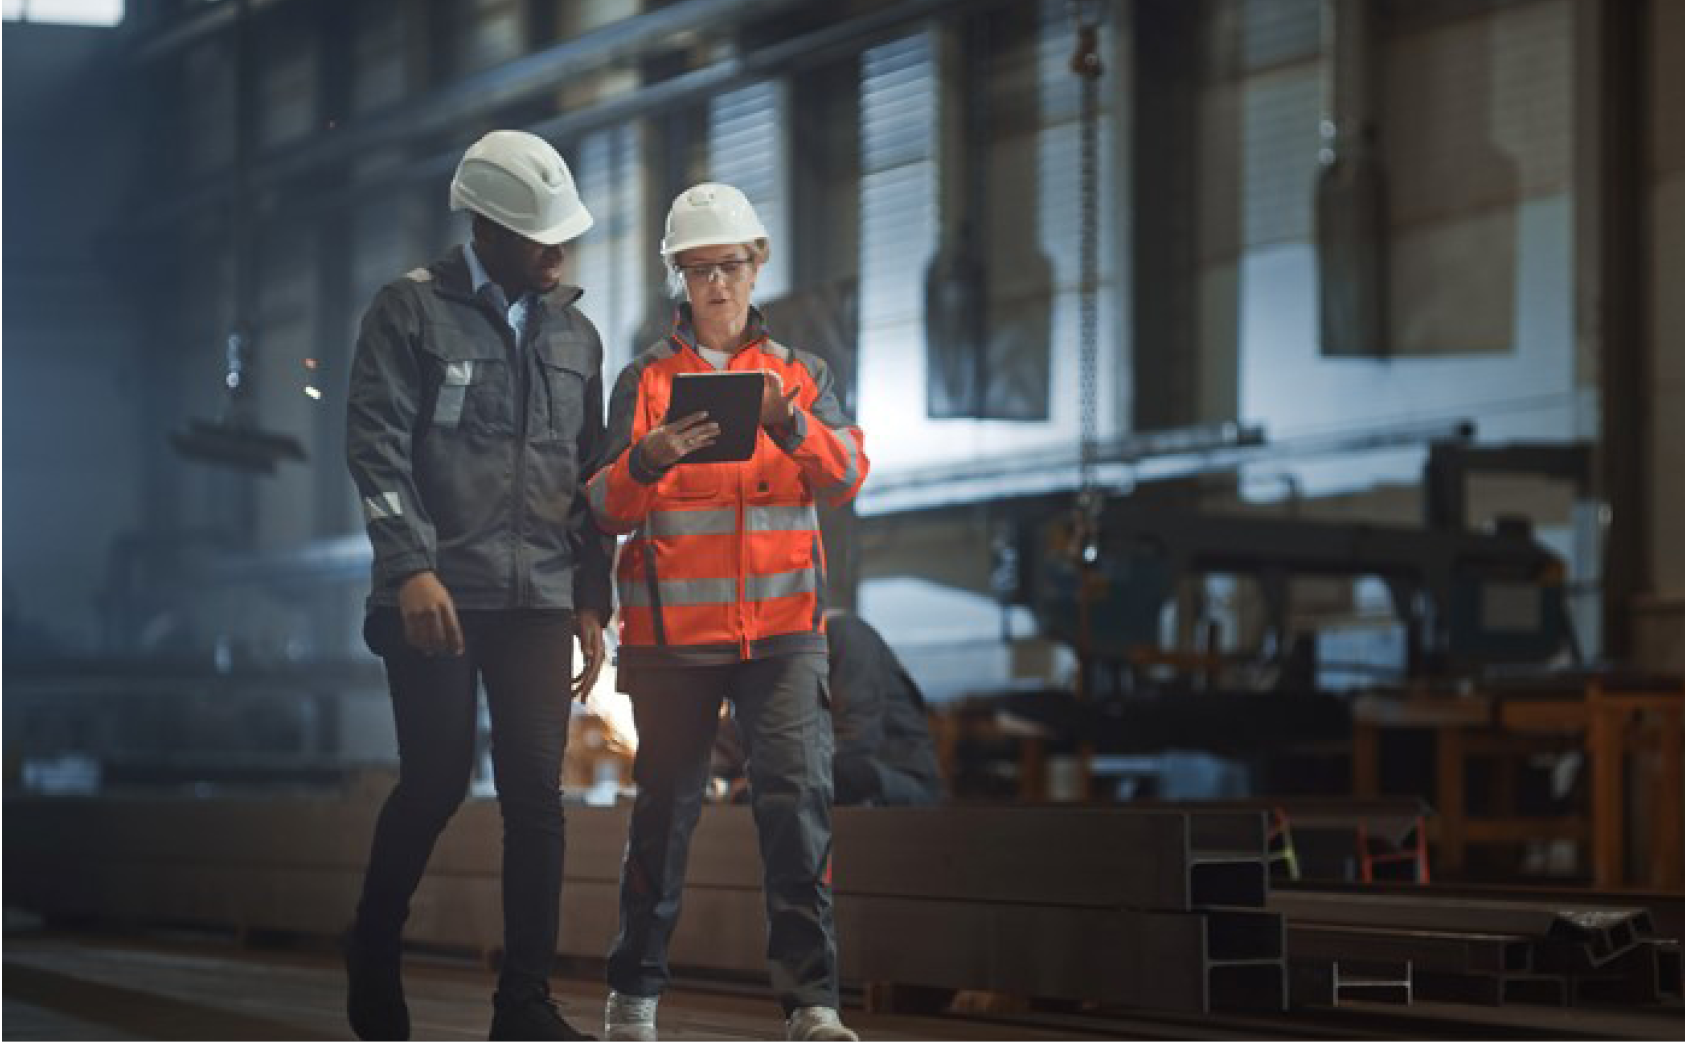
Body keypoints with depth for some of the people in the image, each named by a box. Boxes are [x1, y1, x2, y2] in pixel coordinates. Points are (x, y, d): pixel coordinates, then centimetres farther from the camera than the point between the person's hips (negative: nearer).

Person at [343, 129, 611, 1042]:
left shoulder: (574, 333, 15)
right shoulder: (412, 310, 0)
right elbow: (376, 445, -7)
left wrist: (591, 601, 13)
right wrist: (412, 567, -17)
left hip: (538, 599, 4)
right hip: (438, 594, -4)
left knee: (536, 795, -1)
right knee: (436, 782, -1)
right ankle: (372, 959, 23)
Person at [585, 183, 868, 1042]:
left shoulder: (799, 374, 12)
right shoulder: (645, 380, 8)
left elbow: (845, 477, -3)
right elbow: (607, 509, 1)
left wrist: (789, 425, -22)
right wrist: (647, 463, -21)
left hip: (780, 627, 0)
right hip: (672, 632, 0)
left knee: (798, 794, -12)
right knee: (664, 808, 5)